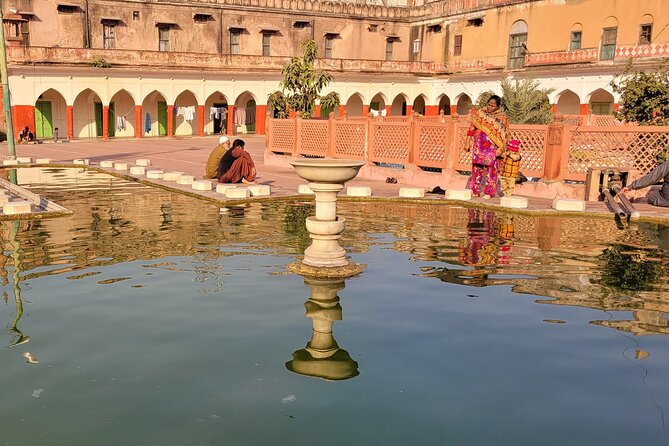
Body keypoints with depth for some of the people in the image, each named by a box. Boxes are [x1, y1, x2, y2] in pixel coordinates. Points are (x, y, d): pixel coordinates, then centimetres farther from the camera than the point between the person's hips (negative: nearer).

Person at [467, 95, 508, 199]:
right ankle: (475, 190, 11)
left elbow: (502, 135, -4)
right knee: (476, 167, 4)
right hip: (479, 145, 3)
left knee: (490, 168, -4)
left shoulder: (502, 117, 1)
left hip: (491, 147, -3)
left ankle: (488, 192, 1)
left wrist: (500, 149, -12)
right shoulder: (480, 112, 10)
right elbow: (473, 128, 16)